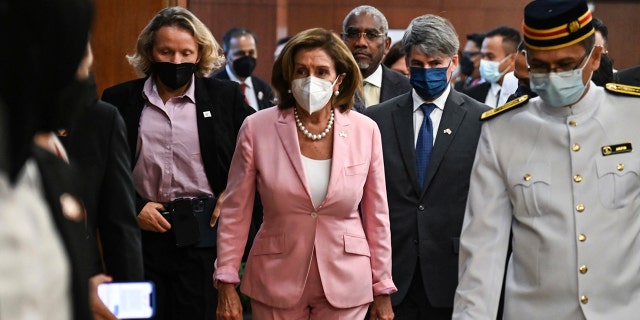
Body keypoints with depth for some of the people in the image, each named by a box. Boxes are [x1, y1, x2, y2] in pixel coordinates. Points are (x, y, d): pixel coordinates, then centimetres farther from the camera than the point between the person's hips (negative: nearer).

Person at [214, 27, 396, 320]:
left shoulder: (365, 131, -3)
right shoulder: (257, 128, -7)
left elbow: (377, 216, 3)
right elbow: (235, 213, -1)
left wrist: (382, 292, 5)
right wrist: (226, 285, -4)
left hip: (345, 285, 1)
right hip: (276, 283, 0)